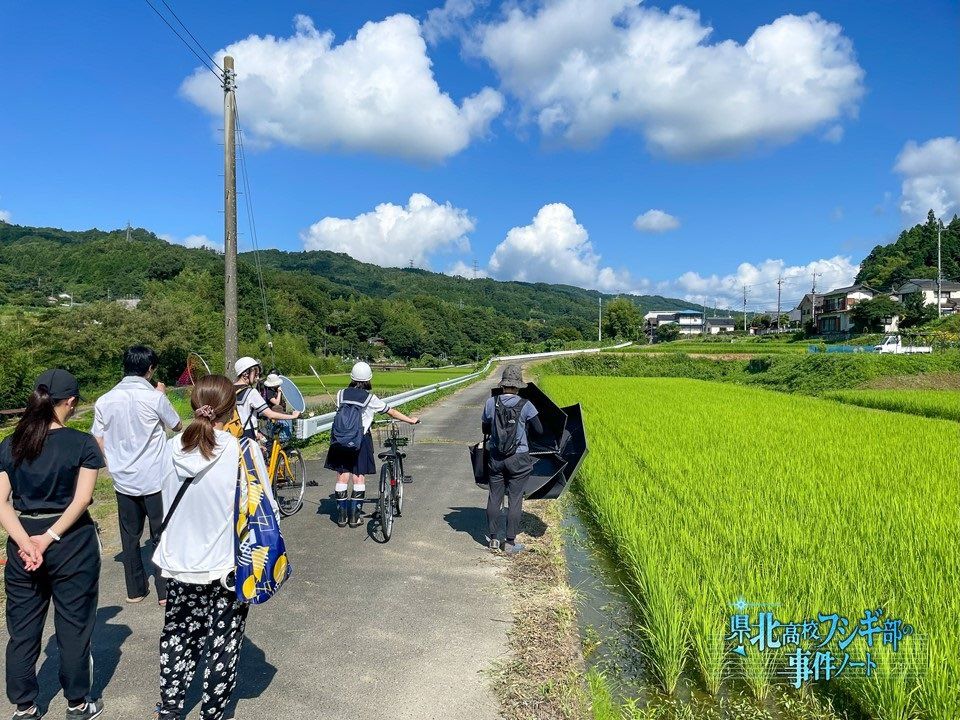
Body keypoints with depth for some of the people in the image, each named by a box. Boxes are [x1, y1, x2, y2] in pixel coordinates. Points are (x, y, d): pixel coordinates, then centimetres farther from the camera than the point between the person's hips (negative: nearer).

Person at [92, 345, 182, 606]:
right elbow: (177, 426, 3)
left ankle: (135, 590, 24)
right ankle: (165, 591, 13)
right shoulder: (155, 398, -13)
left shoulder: (104, 401, -1)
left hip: (123, 480, 4)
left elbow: (99, 443, 3)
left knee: (129, 536, 15)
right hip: (156, 479, -4)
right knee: (162, 535, 7)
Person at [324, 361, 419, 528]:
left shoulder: (341, 394, 3)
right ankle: (355, 516, 8)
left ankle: (341, 516, 13)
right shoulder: (370, 398, -4)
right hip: (361, 439, -3)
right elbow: (392, 412, 4)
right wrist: (411, 420, 16)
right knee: (359, 477, 7)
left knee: (342, 476, 8)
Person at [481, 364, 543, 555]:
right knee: (515, 498, 6)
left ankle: (494, 539, 21)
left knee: (494, 497, 13)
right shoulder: (525, 405, -11)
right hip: (518, 459, -2)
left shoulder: (491, 403, -5)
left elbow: (485, 429, 7)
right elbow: (539, 430, -5)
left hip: (496, 457, 2)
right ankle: (510, 543, 11)